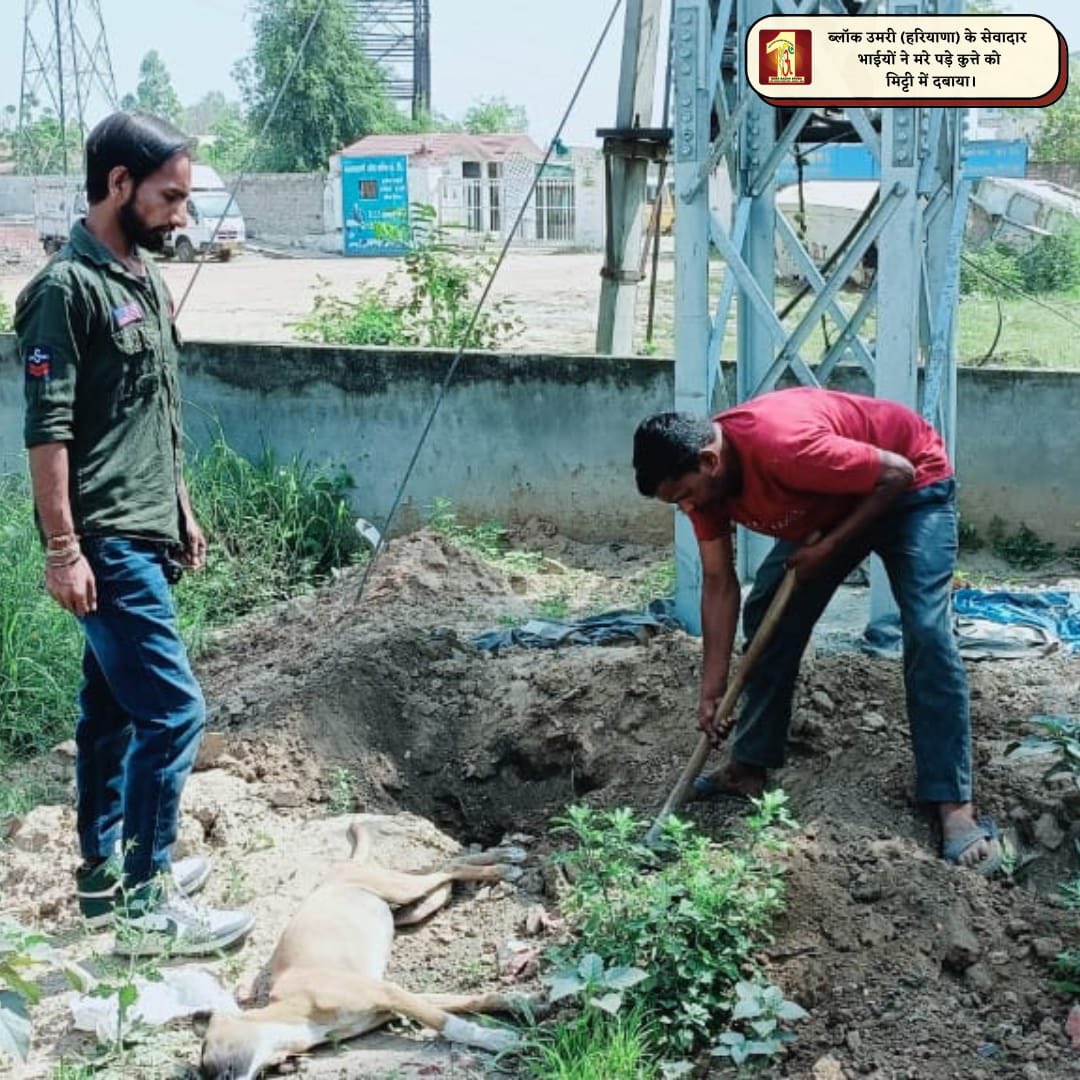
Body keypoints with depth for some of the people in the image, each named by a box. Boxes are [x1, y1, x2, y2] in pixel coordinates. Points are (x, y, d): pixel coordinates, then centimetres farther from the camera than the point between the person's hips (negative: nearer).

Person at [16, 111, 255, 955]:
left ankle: (106, 871, 27)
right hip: (107, 543, -9)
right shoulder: (68, 288, -15)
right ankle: (145, 903, 2)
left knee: (112, 707, 16)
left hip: (144, 533, 9)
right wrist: (62, 549, -19)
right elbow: (47, 431, -18)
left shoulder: (143, 276, 12)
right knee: (173, 709, -8)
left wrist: (181, 510, 21)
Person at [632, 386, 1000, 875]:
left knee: (927, 631, -19)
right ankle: (749, 768, 13)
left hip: (910, 485, -7)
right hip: (831, 501, 8)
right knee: (766, 616, 2)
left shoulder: (784, 448, -40)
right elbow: (719, 584, -8)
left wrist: (828, 547, -23)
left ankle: (955, 806, -19)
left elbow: (897, 473, -28)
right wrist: (711, 689, -11)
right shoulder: (700, 476, -16)